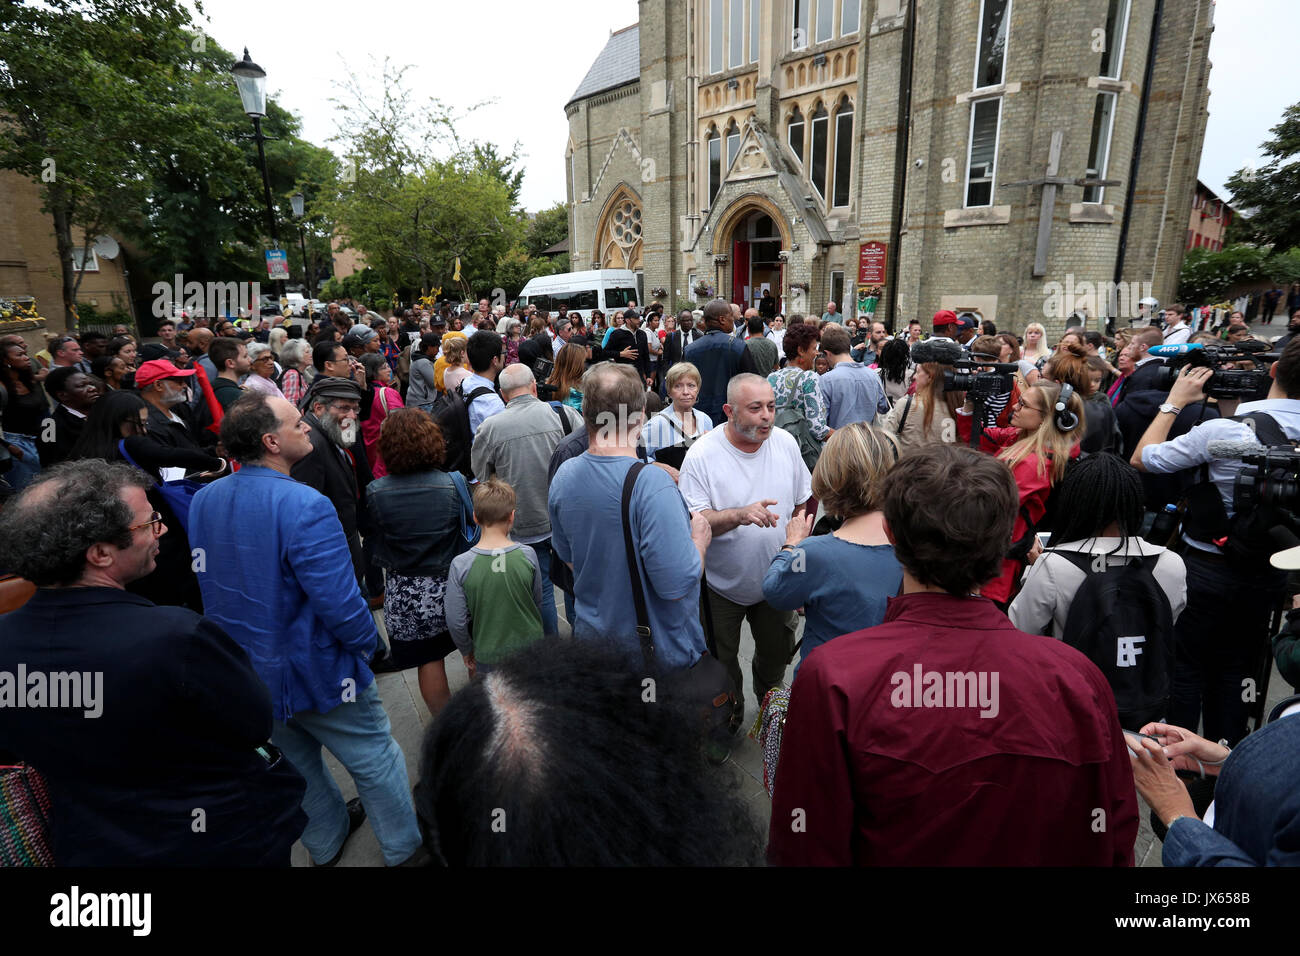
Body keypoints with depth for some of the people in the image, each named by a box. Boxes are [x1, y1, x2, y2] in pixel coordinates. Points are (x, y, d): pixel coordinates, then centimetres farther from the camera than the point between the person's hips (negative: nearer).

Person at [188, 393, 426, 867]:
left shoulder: (202, 501, -4)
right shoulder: (304, 506, -30)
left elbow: (211, 583, 9)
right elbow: (339, 602, -32)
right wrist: (366, 639, -12)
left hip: (246, 674, 8)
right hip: (314, 671, -7)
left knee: (296, 761, 27)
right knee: (376, 762, 14)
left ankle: (326, 844, 50)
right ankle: (406, 850, 33)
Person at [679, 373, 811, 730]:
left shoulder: (785, 442, -6)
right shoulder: (702, 455, -22)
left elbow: (803, 500, 9)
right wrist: (739, 515, -38)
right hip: (723, 584, -3)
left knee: (776, 654, 23)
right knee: (722, 664, 17)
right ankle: (730, 718, 46)